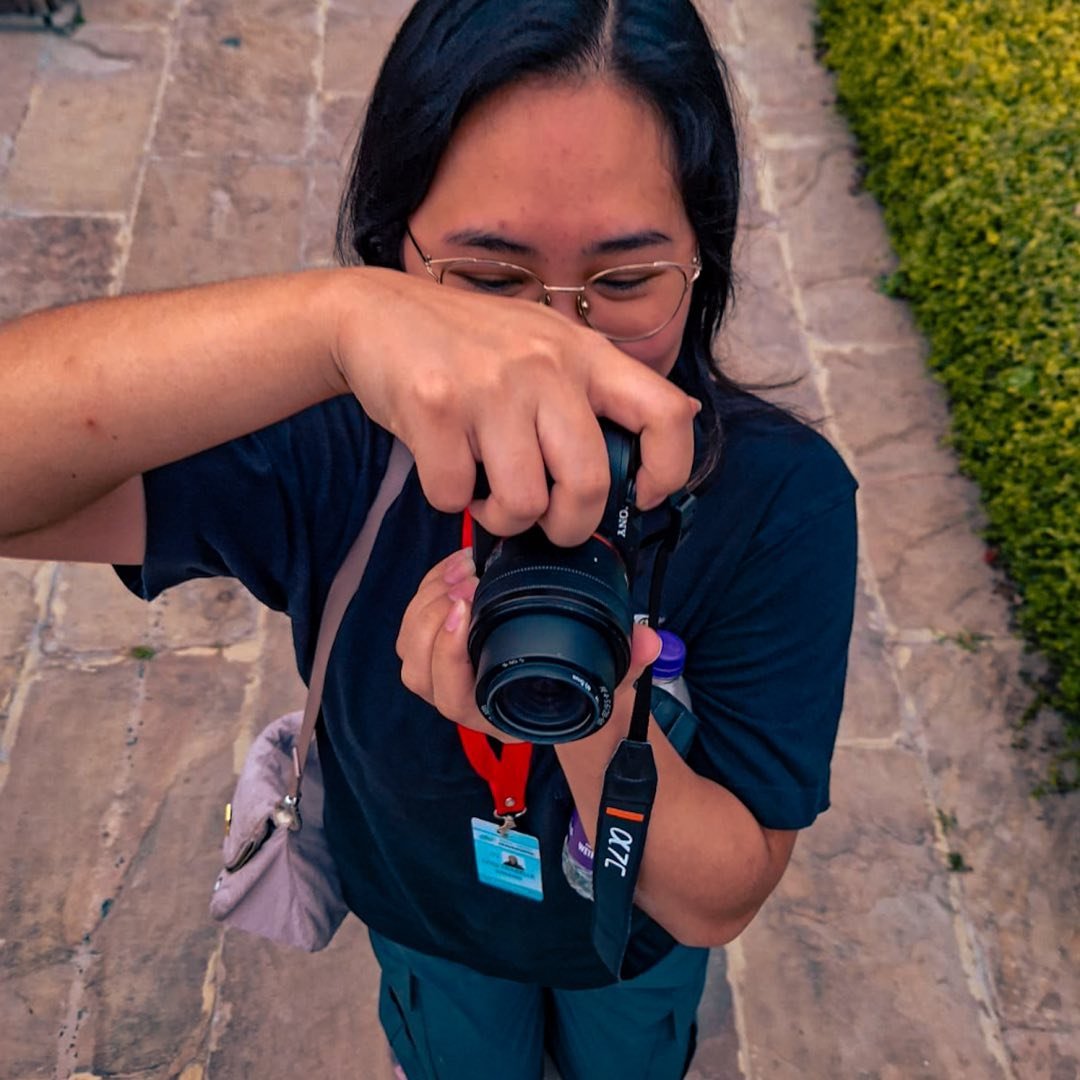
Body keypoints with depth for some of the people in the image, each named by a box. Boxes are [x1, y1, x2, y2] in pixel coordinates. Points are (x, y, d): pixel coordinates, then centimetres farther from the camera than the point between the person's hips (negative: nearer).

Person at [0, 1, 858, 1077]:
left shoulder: (781, 498, -34)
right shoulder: (329, 451, -35)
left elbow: (716, 902, -30)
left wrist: (599, 722, -50)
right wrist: (336, 314, -62)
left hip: (636, 933, 0)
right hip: (422, 912, 0)